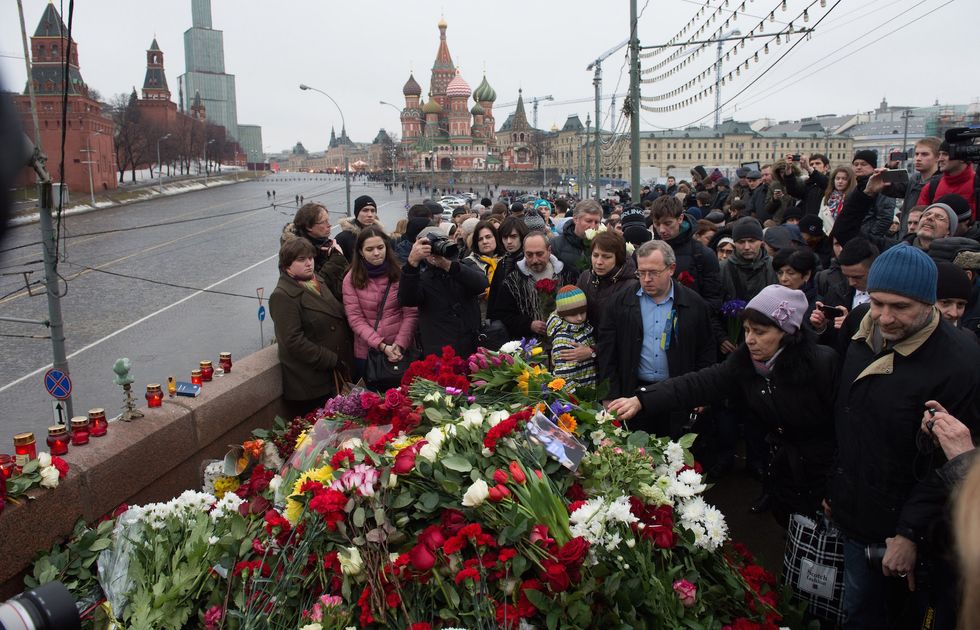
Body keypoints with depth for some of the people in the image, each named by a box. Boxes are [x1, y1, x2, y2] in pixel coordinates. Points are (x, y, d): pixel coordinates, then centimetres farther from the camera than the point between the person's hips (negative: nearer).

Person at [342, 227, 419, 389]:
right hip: (367, 353, 0)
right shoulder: (351, 279, -2)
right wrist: (382, 346, -16)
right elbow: (355, 318, -7)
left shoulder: (400, 274, -3)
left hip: (401, 351, 0)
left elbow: (411, 313, -5)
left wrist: (399, 344, -17)